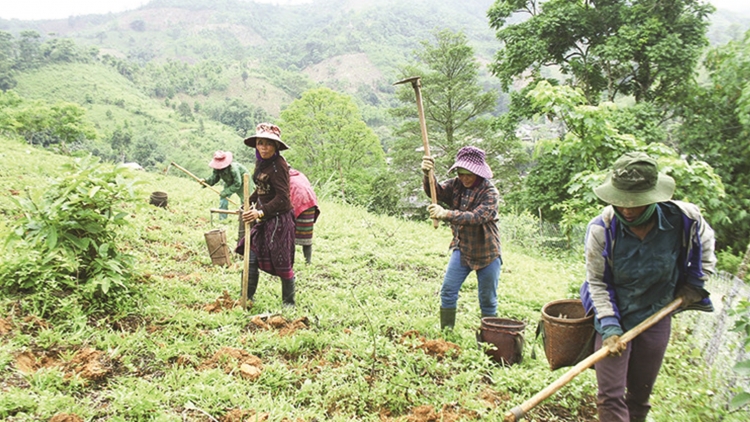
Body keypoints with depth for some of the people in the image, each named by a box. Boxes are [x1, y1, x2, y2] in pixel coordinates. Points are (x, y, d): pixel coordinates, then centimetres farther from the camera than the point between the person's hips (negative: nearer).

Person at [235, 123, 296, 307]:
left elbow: (282, 198, -24)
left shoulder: (278, 165, -19)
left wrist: (261, 212, -33)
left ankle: (289, 303, 19)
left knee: (282, 263, 2)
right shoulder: (261, 162, 7)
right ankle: (247, 298, 22)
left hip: (279, 219, -8)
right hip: (264, 218, 8)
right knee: (251, 257, 8)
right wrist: (249, 203, 32)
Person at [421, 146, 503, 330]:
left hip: (486, 253, -4)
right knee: (448, 291, -1)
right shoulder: (456, 185, -5)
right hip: (461, 249, 4)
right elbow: (436, 191, -21)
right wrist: (427, 175, -42)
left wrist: (446, 214, -47)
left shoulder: (490, 192, -20)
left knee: (487, 299, 8)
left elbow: (477, 217, -34)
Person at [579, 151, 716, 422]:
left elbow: (704, 243, 8)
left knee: (641, 392, 16)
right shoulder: (601, 230, -23)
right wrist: (609, 326, -20)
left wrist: (694, 284, 3)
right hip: (615, 315, -2)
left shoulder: (684, 218, -18)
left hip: (657, 316, 2)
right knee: (610, 396, -4)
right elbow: (597, 281, -13)